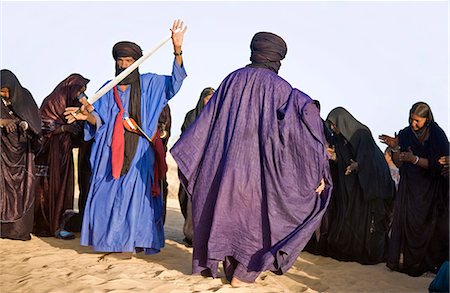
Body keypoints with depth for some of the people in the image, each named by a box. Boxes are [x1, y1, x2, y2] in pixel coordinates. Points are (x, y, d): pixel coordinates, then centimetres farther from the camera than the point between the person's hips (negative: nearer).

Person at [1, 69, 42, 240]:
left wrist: (25, 124, -22)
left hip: (22, 149, 0)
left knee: (23, 186, -2)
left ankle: (21, 227, 2)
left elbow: (35, 121, -3)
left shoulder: (24, 96, -2)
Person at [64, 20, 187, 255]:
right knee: (108, 193, -1)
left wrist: (177, 50, -17)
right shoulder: (108, 89, 12)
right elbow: (100, 119, 4)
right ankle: (110, 239, 8)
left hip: (137, 152, -2)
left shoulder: (148, 83, 8)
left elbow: (174, 82, -4)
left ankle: (137, 239, 3)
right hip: (111, 151, 2)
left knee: (136, 192, -5)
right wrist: (88, 116, -21)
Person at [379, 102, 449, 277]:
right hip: (410, 187, 2)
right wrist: (395, 148, -19)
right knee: (407, 221, -8)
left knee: (431, 225, -2)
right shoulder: (405, 134, -2)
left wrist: (415, 159, -24)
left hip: (433, 188, -2)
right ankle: (406, 260, 0)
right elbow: (399, 164, -1)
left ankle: (434, 262, 10)